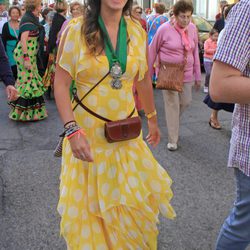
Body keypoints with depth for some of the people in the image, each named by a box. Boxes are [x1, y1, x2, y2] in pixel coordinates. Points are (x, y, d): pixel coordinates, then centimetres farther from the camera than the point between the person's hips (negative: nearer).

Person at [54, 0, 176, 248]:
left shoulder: (137, 31, 2)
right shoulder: (76, 30, -10)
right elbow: (61, 83, -12)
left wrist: (152, 118, 21)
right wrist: (73, 130, -23)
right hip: (87, 132, -3)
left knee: (134, 198, 13)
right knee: (88, 203, 9)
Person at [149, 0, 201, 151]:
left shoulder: (193, 29, -1)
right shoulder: (165, 29, -14)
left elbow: (195, 52, 7)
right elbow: (153, 51, -5)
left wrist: (198, 75, 8)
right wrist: (148, 73, -1)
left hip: (186, 73, 5)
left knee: (186, 102, 14)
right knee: (172, 105, -1)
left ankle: (173, 122, 44)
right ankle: (173, 140, 12)